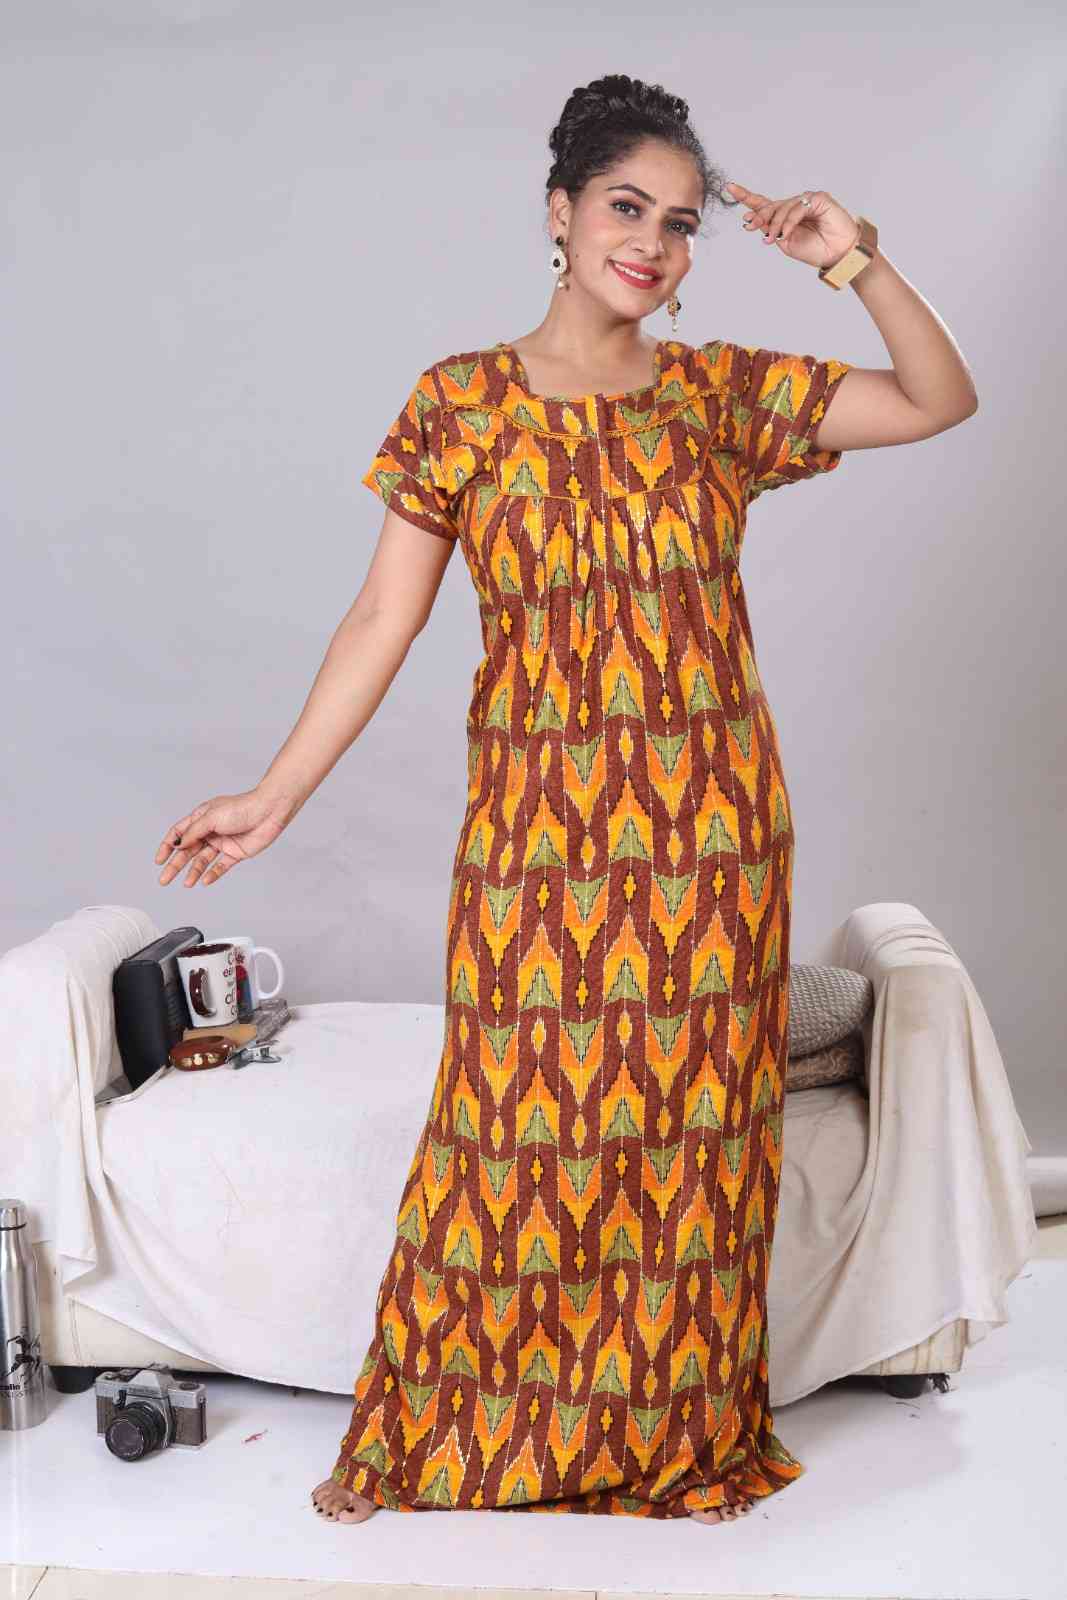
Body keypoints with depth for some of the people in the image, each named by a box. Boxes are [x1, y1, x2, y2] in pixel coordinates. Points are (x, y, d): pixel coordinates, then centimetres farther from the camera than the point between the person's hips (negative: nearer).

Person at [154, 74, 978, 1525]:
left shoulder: (722, 392, 4)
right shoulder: (462, 401, -1)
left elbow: (945, 401, 4)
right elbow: (384, 617, -2)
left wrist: (855, 263, -9)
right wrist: (276, 797, -5)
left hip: (710, 828, 2)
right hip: (536, 826, -1)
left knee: (691, 1126, 10)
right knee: (514, 1126, 6)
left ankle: (678, 1430, 30)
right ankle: (438, 1431, 27)